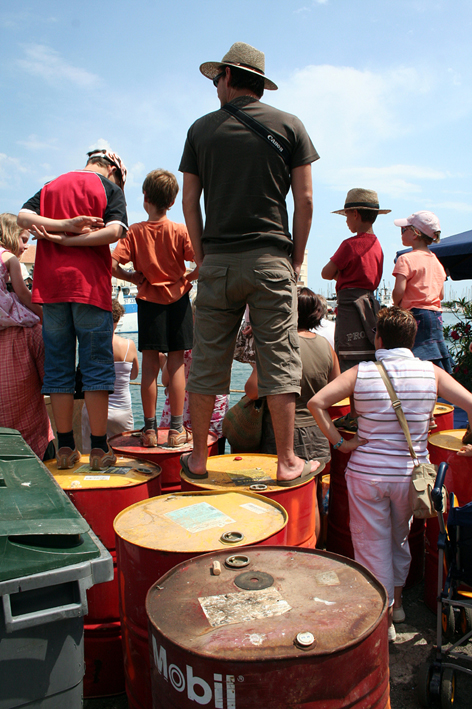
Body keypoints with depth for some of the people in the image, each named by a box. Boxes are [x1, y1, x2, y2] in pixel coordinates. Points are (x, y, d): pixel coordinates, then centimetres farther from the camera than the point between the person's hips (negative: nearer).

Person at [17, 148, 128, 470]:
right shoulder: (110, 187, 7)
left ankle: (65, 448, 9)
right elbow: (114, 231, -11)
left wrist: (65, 225, -7)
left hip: (51, 284, 4)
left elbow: (23, 216, 3)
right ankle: (99, 449, 1)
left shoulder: (50, 186, 19)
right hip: (90, 285, -3)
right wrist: (68, 240, -6)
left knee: (58, 366, 6)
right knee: (96, 366, 0)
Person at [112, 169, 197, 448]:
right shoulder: (180, 231, -4)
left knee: (150, 365, 5)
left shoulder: (135, 231, -2)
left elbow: (112, 265, -12)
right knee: (176, 364, 4)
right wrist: (187, 277, 2)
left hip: (148, 300, 1)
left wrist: (133, 278, 4)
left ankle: (150, 429, 9)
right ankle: (177, 429, 7)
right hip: (178, 299, 0)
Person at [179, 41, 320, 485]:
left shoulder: (202, 128, 10)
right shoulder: (288, 126, 8)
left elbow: (189, 201, 8)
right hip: (271, 260, -1)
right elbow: (304, 200, 2)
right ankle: (287, 462, 5)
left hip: (217, 261, 2)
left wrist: (201, 257, 13)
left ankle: (198, 458, 14)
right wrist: (297, 259, 8)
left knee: (207, 362, 6)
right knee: (279, 360, 1)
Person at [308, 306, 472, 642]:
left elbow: (316, 403, -14)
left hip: (366, 473, -2)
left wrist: (340, 442, -7)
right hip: (411, 472, 2)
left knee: (373, 544, 13)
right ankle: (396, 603, 42)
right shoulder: (431, 372, -6)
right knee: (400, 538, 26)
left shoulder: (361, 373, -7)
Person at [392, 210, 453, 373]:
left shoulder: (406, 259, -9)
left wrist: (396, 305, 1)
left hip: (415, 315, -7)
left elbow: (399, 291, -17)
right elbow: (441, 295, 16)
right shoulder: (436, 261, 14)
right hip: (436, 316, 7)